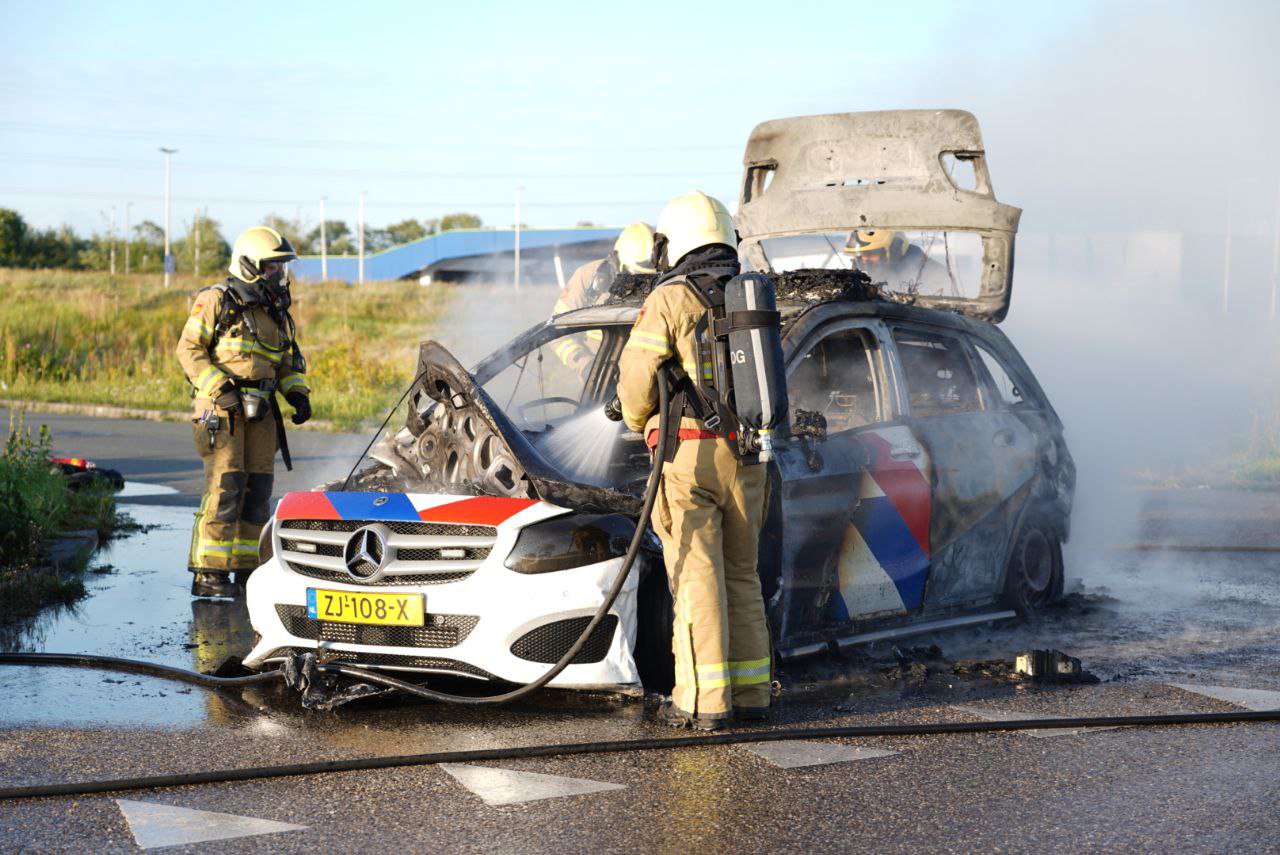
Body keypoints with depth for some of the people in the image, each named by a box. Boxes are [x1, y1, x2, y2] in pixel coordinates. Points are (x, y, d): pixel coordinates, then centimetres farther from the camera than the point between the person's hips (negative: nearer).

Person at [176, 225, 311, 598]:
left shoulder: (278, 314, 16)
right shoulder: (216, 302, -4)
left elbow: (289, 363, 24)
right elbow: (189, 349, -8)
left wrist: (298, 393, 5)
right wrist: (221, 390, -18)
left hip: (261, 413, 7)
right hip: (221, 410, -7)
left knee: (258, 491, 6)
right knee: (224, 490, -13)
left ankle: (247, 567, 14)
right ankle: (208, 573, -10)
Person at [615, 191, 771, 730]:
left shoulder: (669, 302, -6)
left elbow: (635, 379, -7)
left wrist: (637, 420, 13)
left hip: (689, 457, -6)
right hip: (746, 456, 6)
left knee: (696, 580, -3)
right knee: (741, 577, 15)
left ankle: (703, 701, -3)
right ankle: (750, 692, 17)